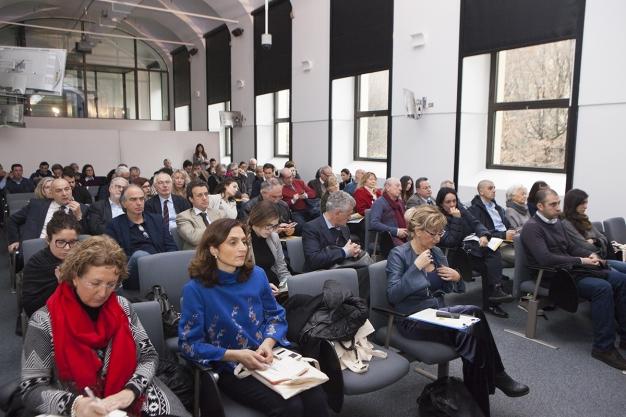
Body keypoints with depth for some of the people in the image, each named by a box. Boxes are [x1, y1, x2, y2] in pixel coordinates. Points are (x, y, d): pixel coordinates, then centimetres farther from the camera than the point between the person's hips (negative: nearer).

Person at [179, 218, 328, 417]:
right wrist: (236, 355, -20)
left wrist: (268, 344, -11)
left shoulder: (256, 275, 1)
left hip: (269, 357, 4)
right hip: (230, 368, -4)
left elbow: (276, 316, 10)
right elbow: (189, 344, -10)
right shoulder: (196, 289, -12)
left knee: (315, 398, -21)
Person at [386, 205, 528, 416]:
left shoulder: (436, 252, 10)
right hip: (413, 320, -6)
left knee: (470, 332, -26)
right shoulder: (399, 254, -9)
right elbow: (393, 295, -18)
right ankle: (496, 375, -6)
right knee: (474, 314, -25)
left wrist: (455, 277, -3)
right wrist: (416, 268, -23)